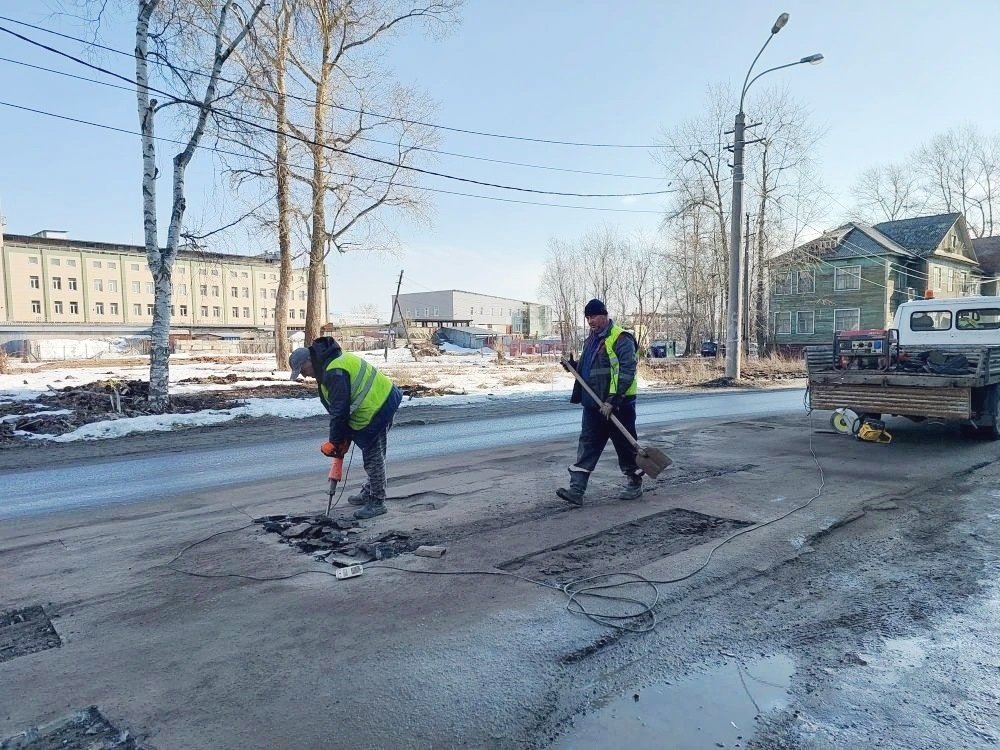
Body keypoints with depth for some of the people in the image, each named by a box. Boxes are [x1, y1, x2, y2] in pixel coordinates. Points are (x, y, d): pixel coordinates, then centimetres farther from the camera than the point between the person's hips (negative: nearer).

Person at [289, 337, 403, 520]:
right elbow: (336, 407, 16)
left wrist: (334, 441, -14)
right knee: (370, 453, 21)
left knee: (373, 455, -4)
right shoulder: (328, 365, 12)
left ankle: (377, 502, 6)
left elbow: (340, 409, -23)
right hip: (378, 403, 11)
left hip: (378, 407, -11)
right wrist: (343, 437, 14)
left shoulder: (335, 371, -23)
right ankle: (369, 492, 35)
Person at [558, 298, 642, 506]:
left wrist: (612, 401, -25)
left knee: (625, 445, 6)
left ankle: (634, 484, 24)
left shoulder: (621, 339, -12)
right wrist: (573, 366, 5)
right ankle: (576, 490, 3)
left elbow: (626, 372, -20)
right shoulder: (591, 340, 16)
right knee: (587, 445, 3)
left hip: (618, 405, -8)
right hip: (593, 404, 8)